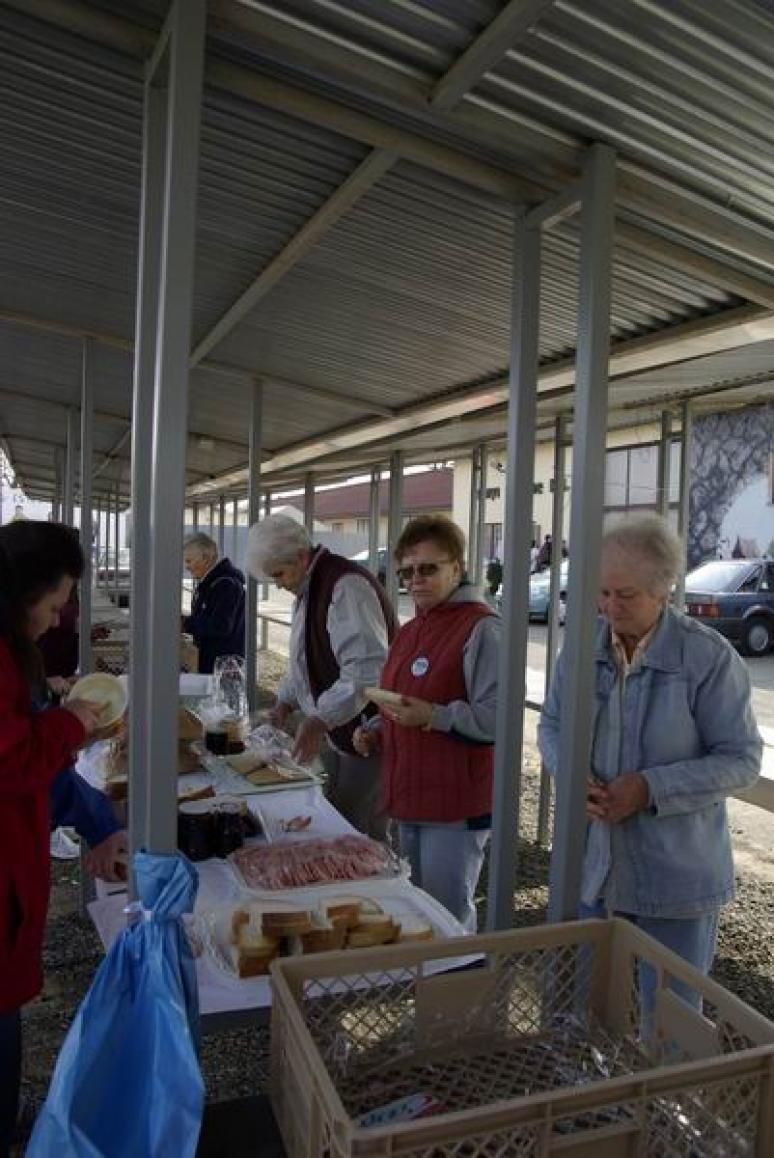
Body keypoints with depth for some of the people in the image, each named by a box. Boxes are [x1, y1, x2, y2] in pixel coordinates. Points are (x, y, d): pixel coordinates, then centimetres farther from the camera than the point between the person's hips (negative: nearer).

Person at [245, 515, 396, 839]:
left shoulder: (346, 586, -22)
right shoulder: (308, 589, 12)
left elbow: (367, 669, -29)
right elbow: (308, 658, 23)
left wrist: (320, 719, -30)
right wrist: (286, 700, 12)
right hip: (343, 732, 10)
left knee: (358, 830, -2)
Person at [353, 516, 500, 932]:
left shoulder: (480, 628, -15)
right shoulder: (409, 632, 13)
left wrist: (434, 717, -27)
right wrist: (376, 731, 8)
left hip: (456, 806, -9)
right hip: (408, 799, 9)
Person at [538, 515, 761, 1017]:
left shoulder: (709, 657, -16)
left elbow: (742, 758, -12)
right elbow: (551, 724, 8)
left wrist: (651, 788, -22)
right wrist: (571, 773, -13)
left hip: (678, 874, -4)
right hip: (594, 863, 5)